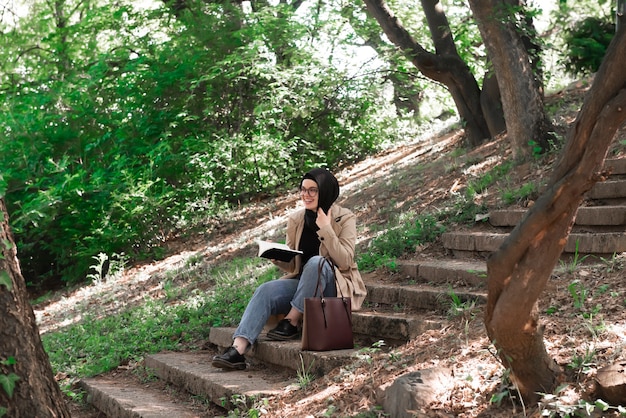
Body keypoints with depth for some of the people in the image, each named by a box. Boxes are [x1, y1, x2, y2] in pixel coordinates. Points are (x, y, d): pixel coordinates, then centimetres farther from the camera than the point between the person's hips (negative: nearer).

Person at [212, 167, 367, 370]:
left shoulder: (345, 219, -6)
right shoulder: (296, 220, 6)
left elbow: (344, 262, -16)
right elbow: (291, 266, 9)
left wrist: (326, 229, -22)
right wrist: (277, 258, -13)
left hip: (337, 286, -4)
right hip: (302, 283, 4)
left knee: (316, 262, -35)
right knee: (265, 290, -23)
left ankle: (291, 323, -24)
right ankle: (237, 350, -35)